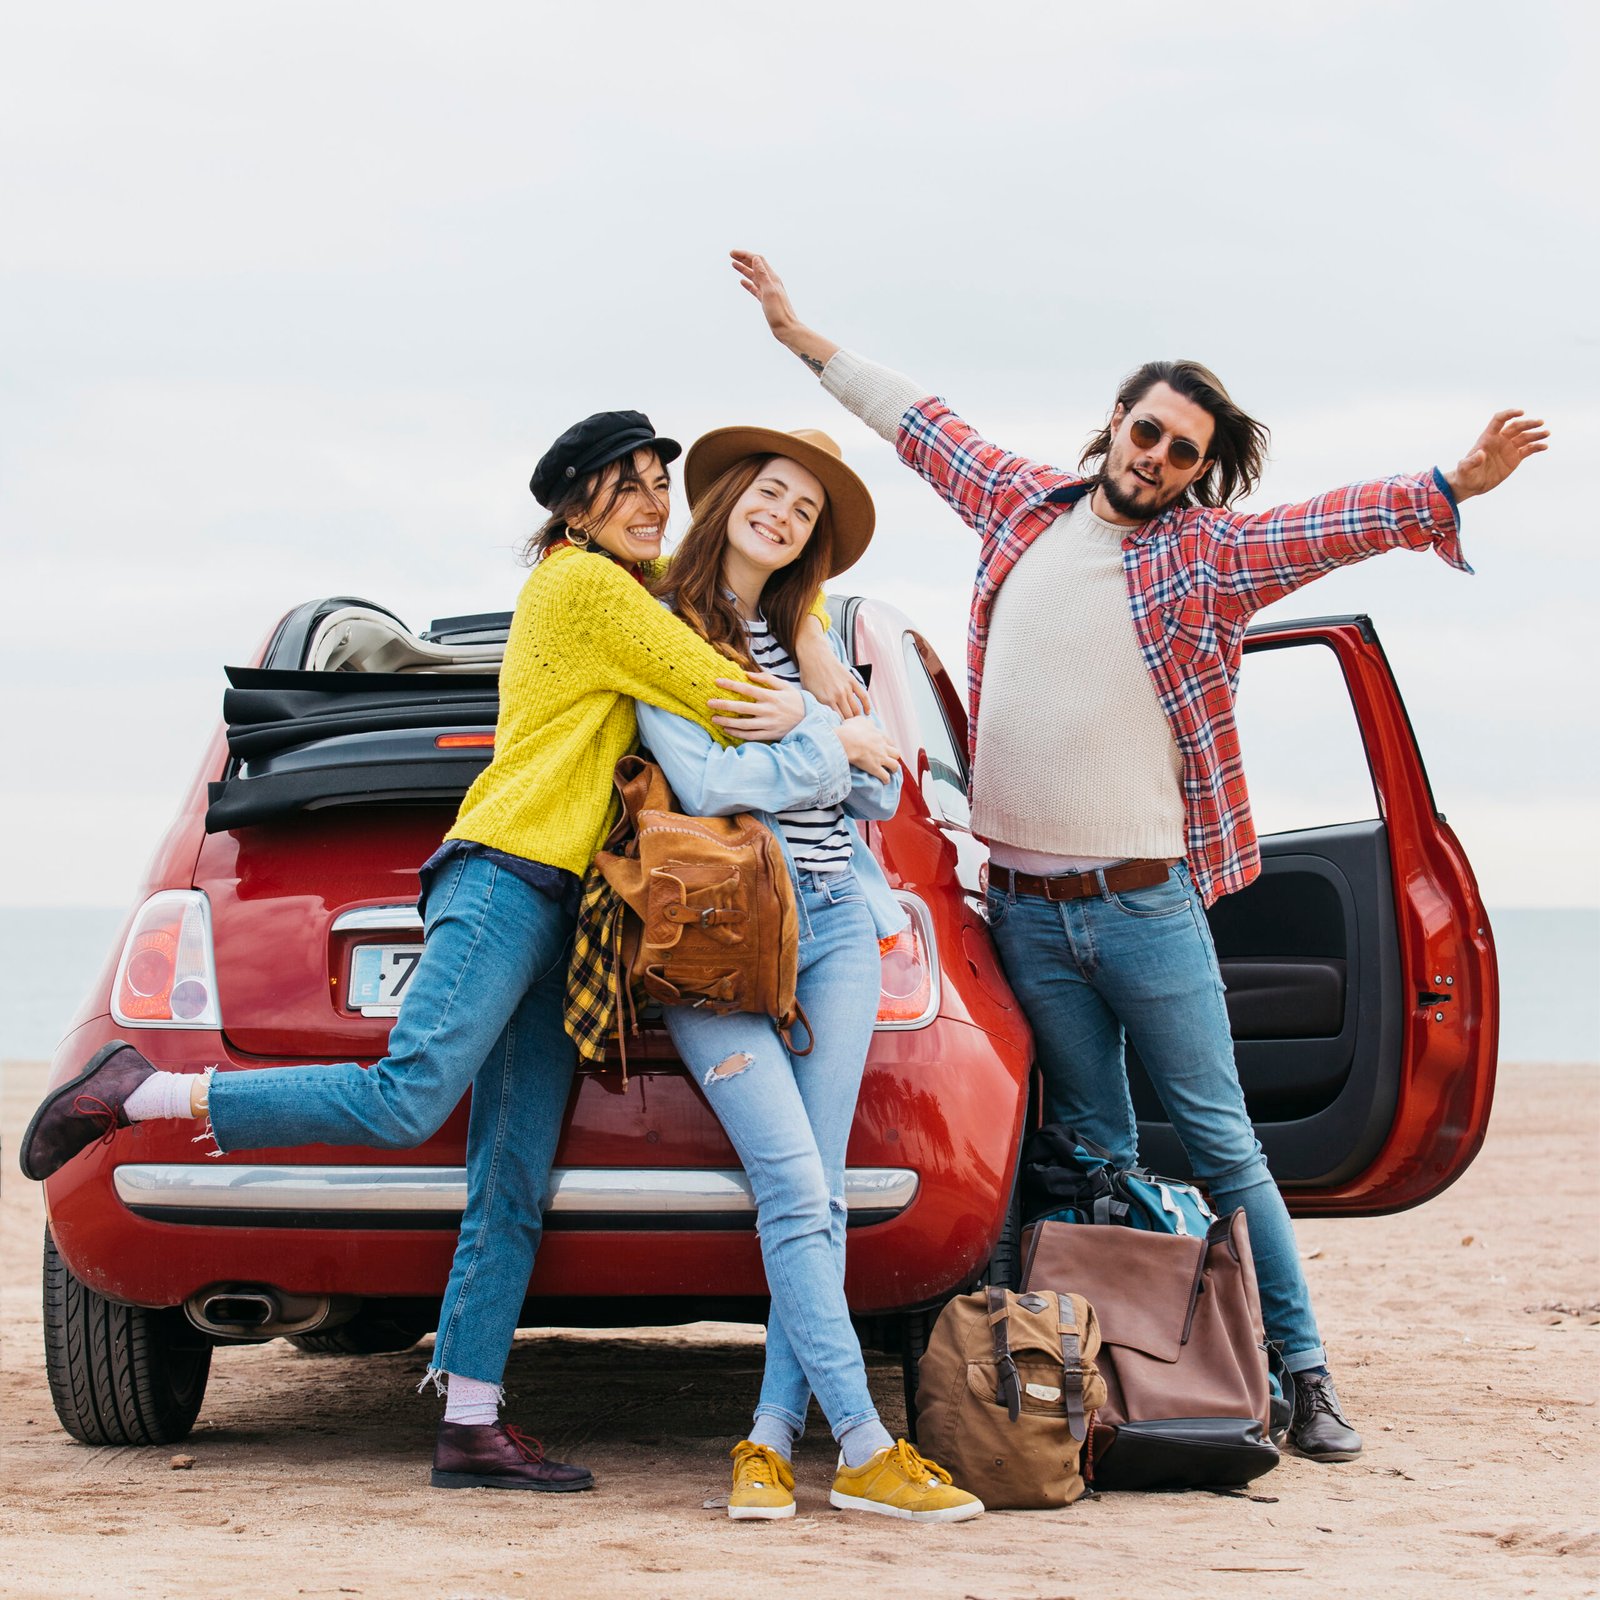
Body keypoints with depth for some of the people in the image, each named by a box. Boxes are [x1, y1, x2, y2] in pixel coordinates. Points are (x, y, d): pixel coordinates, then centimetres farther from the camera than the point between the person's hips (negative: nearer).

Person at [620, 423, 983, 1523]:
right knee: (795, 1190, -14)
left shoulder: (805, 638, 19)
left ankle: (773, 1439, -3)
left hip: (834, 925, 5)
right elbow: (704, 784, -12)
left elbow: (880, 790, 17)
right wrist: (829, 744, -4)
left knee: (817, 1192, -4)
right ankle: (865, 1450, -16)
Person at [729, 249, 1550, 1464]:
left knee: (1218, 1139, 0)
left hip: (1146, 898, -3)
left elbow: (1340, 523, -17)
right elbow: (926, 427, 20)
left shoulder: (1209, 554, -3)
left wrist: (1456, 488, -34)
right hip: (1027, 907, 3)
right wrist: (807, 339, 27)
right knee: (1094, 1152, 7)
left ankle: (1305, 1374, 6)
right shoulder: (1028, 506, 9)